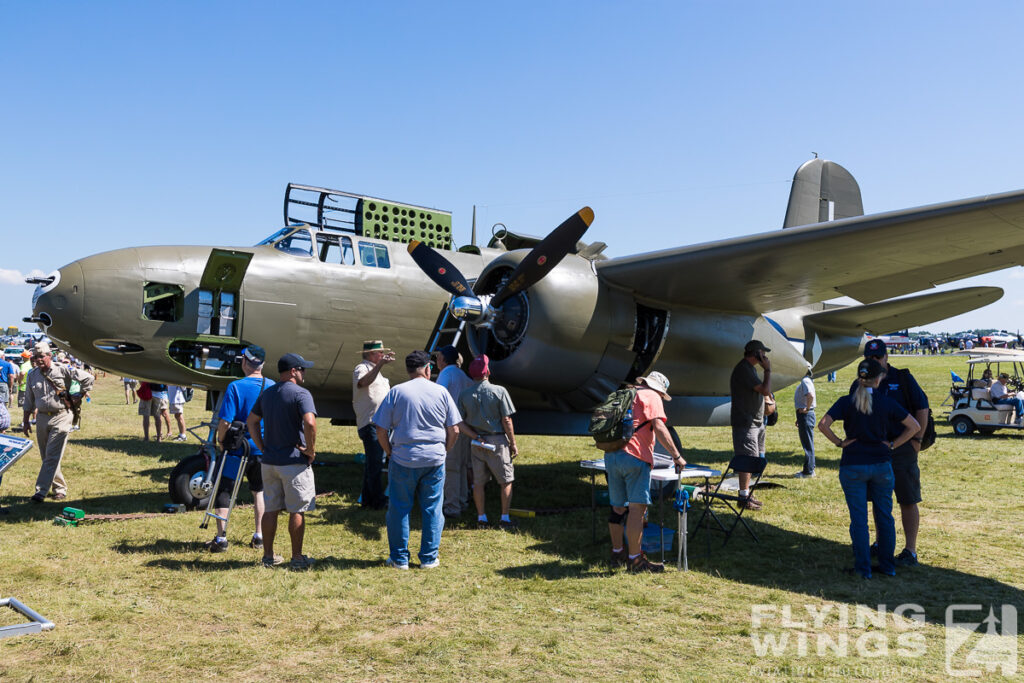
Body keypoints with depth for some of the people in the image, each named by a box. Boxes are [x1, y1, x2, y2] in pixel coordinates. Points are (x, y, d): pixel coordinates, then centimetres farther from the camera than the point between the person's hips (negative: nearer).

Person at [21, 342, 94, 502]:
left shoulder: (63, 370, -7)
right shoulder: (32, 375, 8)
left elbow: (87, 378, -4)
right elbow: (29, 401, 15)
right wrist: (26, 421, 14)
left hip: (61, 417, -5)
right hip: (42, 418, 6)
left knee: (52, 456, -10)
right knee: (47, 457, 11)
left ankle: (41, 491, -9)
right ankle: (60, 488, 24)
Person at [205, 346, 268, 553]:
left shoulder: (236, 387, -15)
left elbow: (225, 421, -18)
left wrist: (220, 439, 0)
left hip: (238, 449, -4)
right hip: (264, 449, 5)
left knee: (223, 490, 8)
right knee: (259, 491, 19)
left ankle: (221, 539, 7)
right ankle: (259, 536, 21)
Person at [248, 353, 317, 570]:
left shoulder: (266, 393, 11)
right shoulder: (300, 394, -13)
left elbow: (251, 421, 16)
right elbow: (310, 423, -27)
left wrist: (262, 447, 14)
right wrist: (311, 450, -15)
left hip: (269, 461, 7)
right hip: (294, 462, -7)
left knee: (270, 509, 14)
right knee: (297, 511, 3)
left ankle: (268, 556, 21)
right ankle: (297, 558, 9)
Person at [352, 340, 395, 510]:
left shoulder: (375, 369, 21)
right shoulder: (361, 368, -10)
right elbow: (363, 383, -35)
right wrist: (380, 364, -42)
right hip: (369, 423, -10)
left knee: (373, 462, 16)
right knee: (375, 462, -6)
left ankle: (367, 499, 25)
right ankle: (378, 501, 0)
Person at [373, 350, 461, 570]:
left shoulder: (396, 392, -3)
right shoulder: (441, 392, 1)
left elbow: (381, 430, -4)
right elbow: (454, 431, 2)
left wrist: (391, 453, 9)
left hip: (403, 460, -1)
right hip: (434, 460, 1)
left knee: (399, 509, 10)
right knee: (432, 509, 11)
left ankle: (399, 558, 17)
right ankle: (429, 558, 16)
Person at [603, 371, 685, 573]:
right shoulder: (651, 397, 3)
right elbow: (659, 428, -9)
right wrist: (676, 456, -7)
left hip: (610, 455, 8)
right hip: (634, 456, -8)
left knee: (618, 507, 15)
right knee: (637, 507, -6)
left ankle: (617, 554, 24)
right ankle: (635, 560, -6)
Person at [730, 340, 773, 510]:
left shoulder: (749, 368, 17)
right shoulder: (743, 369, -17)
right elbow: (765, 390, -21)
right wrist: (768, 370, -12)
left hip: (755, 421, 11)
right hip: (745, 422, -11)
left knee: (751, 460, 14)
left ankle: (747, 494, 21)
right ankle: (744, 497, -1)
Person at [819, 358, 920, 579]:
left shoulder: (846, 402, -6)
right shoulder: (887, 403, -1)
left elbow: (823, 424, -17)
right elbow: (914, 426, 1)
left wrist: (839, 442, -4)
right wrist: (892, 445, 4)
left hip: (853, 466, -1)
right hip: (881, 464, 2)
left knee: (859, 518, 5)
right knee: (884, 516, 14)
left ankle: (863, 568, 9)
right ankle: (887, 565, 22)